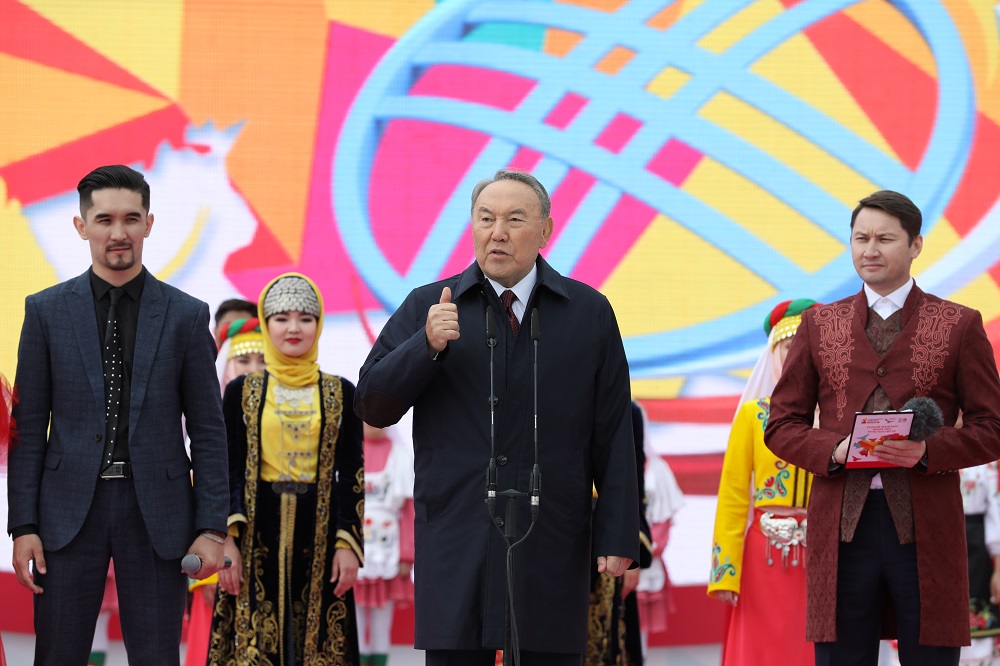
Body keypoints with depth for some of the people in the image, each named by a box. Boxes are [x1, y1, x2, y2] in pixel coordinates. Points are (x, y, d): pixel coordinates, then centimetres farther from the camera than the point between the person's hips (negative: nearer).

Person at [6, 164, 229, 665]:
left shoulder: (186, 315, 5)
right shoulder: (46, 311, 6)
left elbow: (208, 430, 5)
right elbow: (29, 425, 5)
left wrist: (212, 528, -2)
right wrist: (23, 525, -3)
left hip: (155, 511, 0)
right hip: (70, 508, 0)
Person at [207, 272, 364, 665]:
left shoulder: (341, 394, 7)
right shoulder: (241, 392, 6)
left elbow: (350, 474, 5)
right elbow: (229, 471, 3)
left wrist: (349, 544, -4)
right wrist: (227, 541, -7)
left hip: (320, 533, 0)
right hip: (258, 532, 0)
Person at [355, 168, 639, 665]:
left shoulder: (589, 313, 8)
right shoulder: (426, 307, 8)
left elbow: (614, 435, 6)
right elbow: (372, 407, 3)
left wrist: (617, 536, -1)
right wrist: (427, 346, -13)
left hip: (553, 546, 0)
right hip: (456, 542, 0)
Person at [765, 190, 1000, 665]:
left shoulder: (959, 326, 8)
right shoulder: (819, 326, 14)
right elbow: (782, 425, 13)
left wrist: (928, 452, -14)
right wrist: (833, 450, -8)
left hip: (926, 528, -1)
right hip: (841, 527, 2)